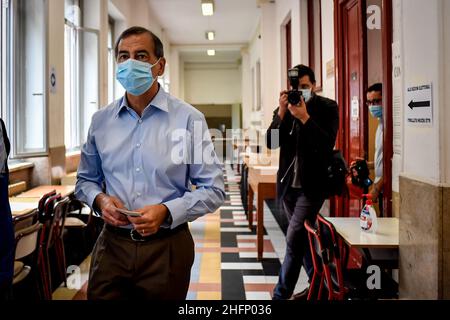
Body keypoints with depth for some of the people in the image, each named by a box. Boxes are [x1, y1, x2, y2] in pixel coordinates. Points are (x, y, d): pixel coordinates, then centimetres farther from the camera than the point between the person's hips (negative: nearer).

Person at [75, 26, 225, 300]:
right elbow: (85, 179, 16)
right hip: (112, 245, 3)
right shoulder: (101, 120, 4)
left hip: (166, 247, -2)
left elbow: (214, 190, -6)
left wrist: (167, 211, -20)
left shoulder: (188, 118, -8)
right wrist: (99, 199, -6)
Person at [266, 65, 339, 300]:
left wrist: (304, 117, -23)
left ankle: (281, 294, 1)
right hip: (288, 184, 5)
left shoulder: (327, 108, -5)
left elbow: (327, 145, -16)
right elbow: (272, 143, -3)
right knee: (302, 237, 15)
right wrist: (281, 113, -15)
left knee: (293, 239, -9)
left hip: (311, 184, -5)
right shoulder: (285, 108, 6)